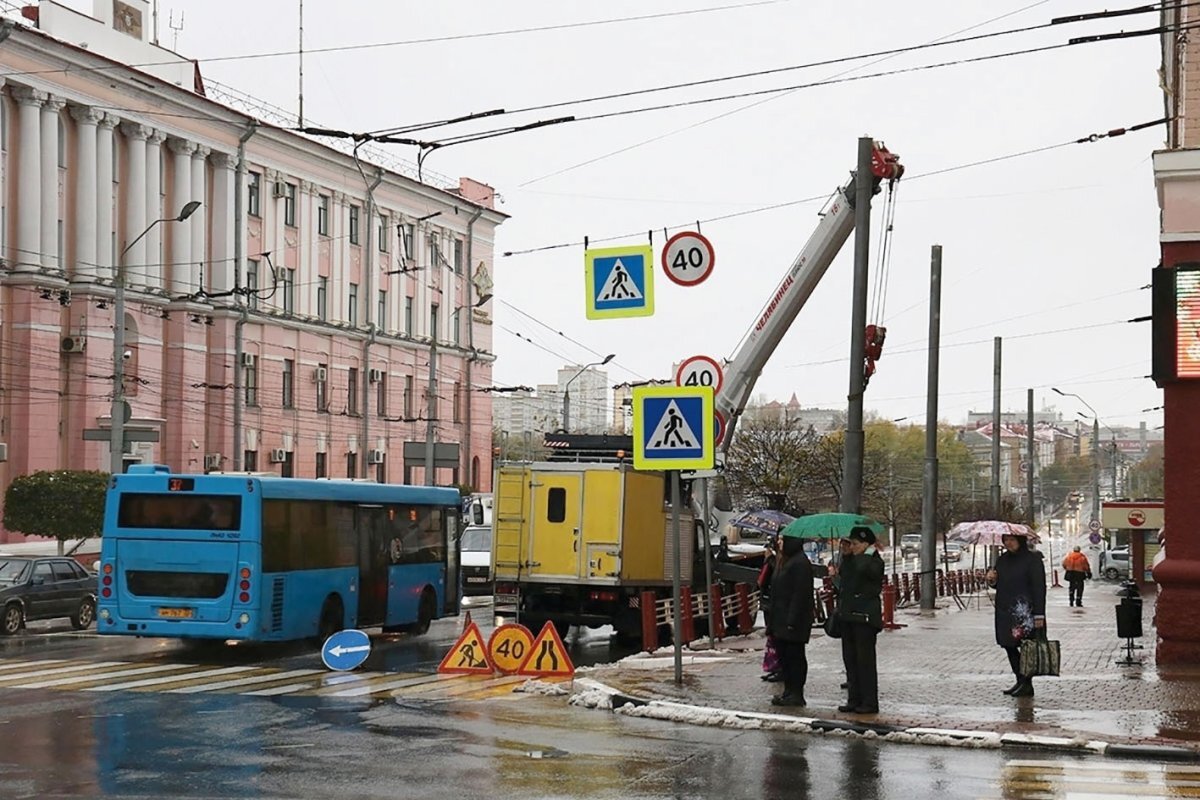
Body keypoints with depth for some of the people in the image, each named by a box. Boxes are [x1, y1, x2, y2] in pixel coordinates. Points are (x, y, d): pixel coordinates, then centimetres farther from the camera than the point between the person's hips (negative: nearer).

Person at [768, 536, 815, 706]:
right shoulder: (787, 561, 16)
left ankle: (796, 694, 0)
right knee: (784, 655, 13)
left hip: (794, 621, -10)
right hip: (781, 619, 10)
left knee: (794, 656, -5)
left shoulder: (801, 563, -16)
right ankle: (789, 691, 20)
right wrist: (774, 620, 20)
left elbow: (800, 594, -21)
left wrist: (792, 621, -23)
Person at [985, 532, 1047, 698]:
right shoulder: (1002, 560, 12)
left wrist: (1039, 614, -17)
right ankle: (1020, 681, 20)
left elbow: (1039, 587, -13)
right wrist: (992, 580, -2)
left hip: (1025, 611, -7)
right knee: (1009, 646, 10)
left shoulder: (1032, 559, -9)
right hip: (1005, 611, 7)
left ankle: (1027, 684, 4)